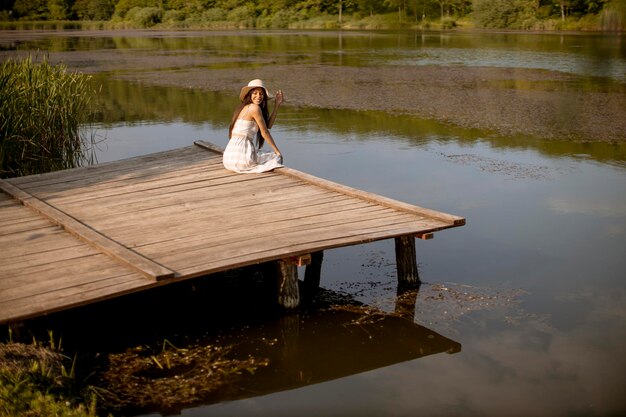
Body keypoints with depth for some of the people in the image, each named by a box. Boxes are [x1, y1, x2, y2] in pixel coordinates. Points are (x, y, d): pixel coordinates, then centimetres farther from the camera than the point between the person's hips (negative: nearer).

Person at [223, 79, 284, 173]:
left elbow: (268, 125, 17)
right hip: (241, 156, -9)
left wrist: (277, 105, 15)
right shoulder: (255, 108, -9)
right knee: (276, 157, 11)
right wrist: (277, 151, 3)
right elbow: (265, 132, -5)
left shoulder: (244, 108, 18)